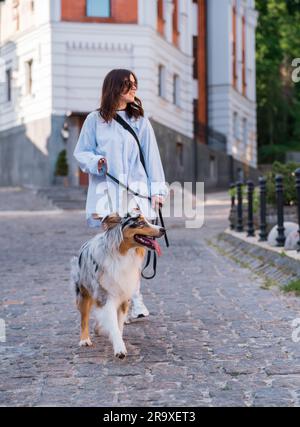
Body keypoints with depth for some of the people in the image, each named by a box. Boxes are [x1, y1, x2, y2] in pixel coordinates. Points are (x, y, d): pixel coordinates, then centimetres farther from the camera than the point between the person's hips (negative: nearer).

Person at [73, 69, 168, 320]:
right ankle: (134, 301, 1)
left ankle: (134, 302, 5)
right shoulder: (95, 120, 5)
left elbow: (151, 156, 7)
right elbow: (81, 152, 10)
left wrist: (157, 189, 0)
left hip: (135, 191, 1)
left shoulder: (140, 120, 10)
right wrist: (96, 161, -11)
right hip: (107, 192, -1)